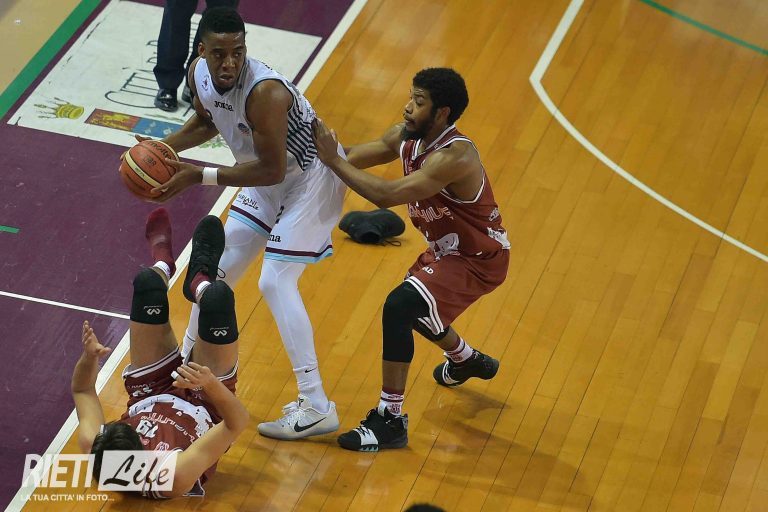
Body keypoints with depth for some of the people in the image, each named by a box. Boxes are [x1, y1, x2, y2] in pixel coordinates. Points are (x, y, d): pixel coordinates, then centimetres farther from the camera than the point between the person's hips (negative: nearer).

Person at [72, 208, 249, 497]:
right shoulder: (175, 477, -47)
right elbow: (238, 422, -39)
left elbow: (82, 391, -14)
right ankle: (200, 280, 26)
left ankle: (163, 264, 38)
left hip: (150, 397, 3)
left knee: (147, 281, -7)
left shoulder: (95, 450, -36)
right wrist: (212, 385, -56)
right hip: (203, 407, -3)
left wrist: (89, 357, -33)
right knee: (218, 296, -19)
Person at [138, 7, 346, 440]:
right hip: (269, 177, 8)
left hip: (311, 177, -8)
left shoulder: (264, 91, -36)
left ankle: (317, 407, -15)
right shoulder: (200, 73, -10)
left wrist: (199, 176, -29)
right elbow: (206, 122, 13)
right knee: (220, 266, 14)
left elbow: (272, 170, -30)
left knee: (276, 282, -17)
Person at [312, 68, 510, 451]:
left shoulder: (453, 157, -35)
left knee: (399, 307, -25)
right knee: (413, 308, 29)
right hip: (448, 248, 10)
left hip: (478, 260, -10)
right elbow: (357, 156, -2)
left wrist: (334, 161, -36)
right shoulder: (407, 136, -8)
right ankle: (467, 361, 58)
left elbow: (387, 195, -41)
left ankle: (390, 420, -18)